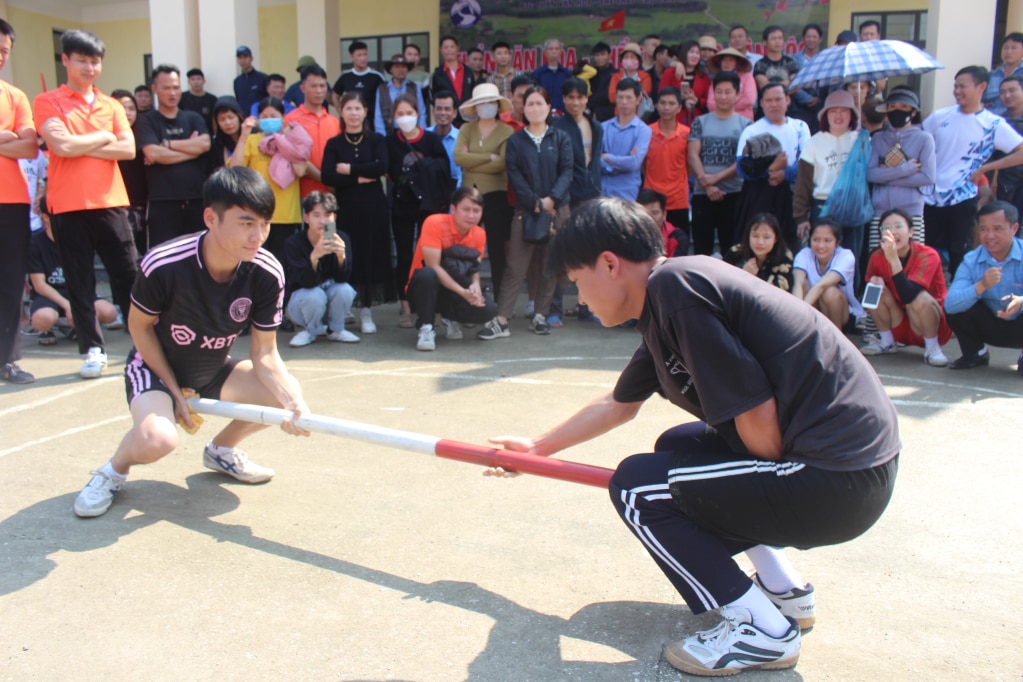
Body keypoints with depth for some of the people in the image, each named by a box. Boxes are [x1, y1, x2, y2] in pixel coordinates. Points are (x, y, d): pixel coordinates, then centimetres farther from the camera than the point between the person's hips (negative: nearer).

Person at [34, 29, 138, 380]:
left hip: (110, 202, 2)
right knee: (80, 282, 3)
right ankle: (93, 349, 11)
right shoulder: (47, 102, 3)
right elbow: (62, 145, -13)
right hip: (68, 206, -2)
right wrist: (103, 137, -1)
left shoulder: (112, 106, 13)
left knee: (128, 276, 4)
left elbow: (128, 149, -1)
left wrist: (81, 147, -8)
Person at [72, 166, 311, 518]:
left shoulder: (267, 274, -22)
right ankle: (115, 469, 4)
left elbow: (264, 354, -16)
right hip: (156, 367, -5)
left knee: (288, 394, -15)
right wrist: (175, 392, -15)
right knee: (157, 440, -34)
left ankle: (221, 449, 13)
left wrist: (293, 402, -34)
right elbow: (139, 325, -12)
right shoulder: (163, 265, -31)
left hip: (215, 370, 5)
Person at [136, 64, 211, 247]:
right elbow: (153, 153, -12)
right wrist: (191, 148, -4)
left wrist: (167, 144, -6)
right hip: (163, 201, -3)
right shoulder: (147, 121, 4)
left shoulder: (193, 118, 13)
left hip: (196, 199, 3)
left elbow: (204, 144, -5)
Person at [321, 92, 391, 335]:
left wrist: (349, 169, -9)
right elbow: (327, 176, -6)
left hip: (373, 206, 0)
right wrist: (359, 178, -12)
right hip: (346, 206, 0)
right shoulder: (334, 144, 8)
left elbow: (382, 166, -10)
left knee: (372, 253, 0)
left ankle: (366, 310, 8)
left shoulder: (376, 140, 8)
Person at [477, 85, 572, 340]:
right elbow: (514, 175, -3)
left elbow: (566, 172, -2)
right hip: (525, 211, -1)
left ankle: (540, 316, 16)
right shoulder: (515, 140, 5)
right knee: (515, 266, -4)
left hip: (557, 209, 1)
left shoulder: (561, 138, 6)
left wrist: (551, 199, -16)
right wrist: (535, 203, -12)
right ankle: (501, 321, -6)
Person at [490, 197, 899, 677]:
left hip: (840, 482, -10)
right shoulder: (661, 308, 13)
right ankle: (784, 589, 23)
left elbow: (758, 419, -19)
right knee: (675, 447, 26)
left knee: (636, 486, -4)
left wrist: (767, 496, 1)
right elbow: (617, 406, 29)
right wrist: (537, 448, 39)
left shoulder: (673, 286, -17)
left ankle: (762, 628, 2)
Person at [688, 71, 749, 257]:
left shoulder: (745, 125, 7)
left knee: (731, 248, 1)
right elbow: (693, 156, 1)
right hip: (702, 194, 1)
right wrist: (707, 184, -11)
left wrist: (717, 177, -13)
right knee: (701, 248, 3)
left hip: (734, 194, -1)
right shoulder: (701, 122, 10)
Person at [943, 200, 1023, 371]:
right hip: (992, 327, 2)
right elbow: (950, 304, -27)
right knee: (957, 309, -23)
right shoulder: (971, 261, -12)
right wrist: (981, 286, -41)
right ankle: (975, 354, 5)